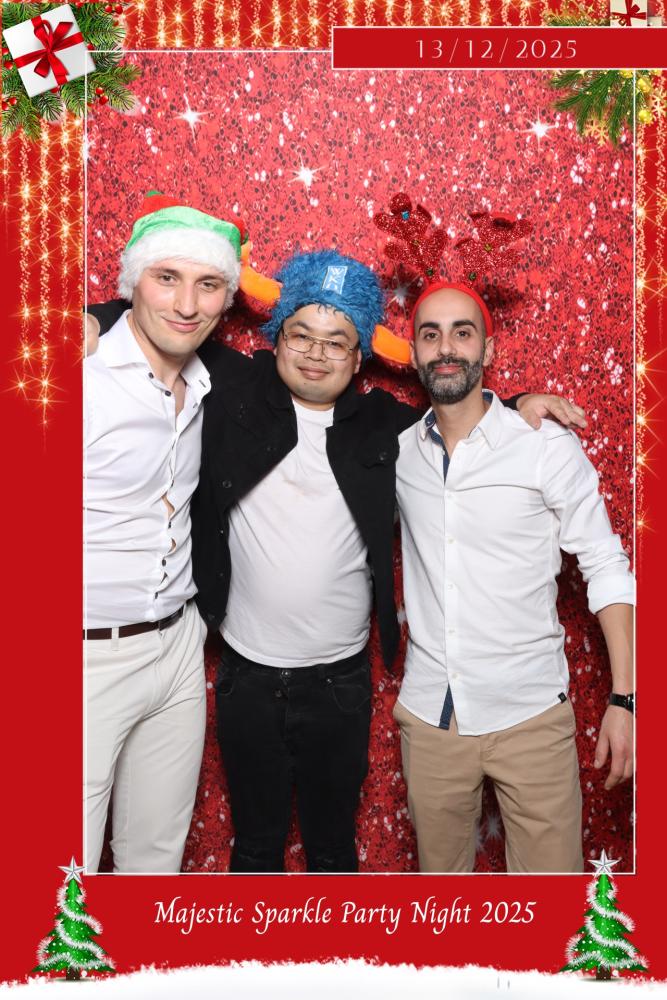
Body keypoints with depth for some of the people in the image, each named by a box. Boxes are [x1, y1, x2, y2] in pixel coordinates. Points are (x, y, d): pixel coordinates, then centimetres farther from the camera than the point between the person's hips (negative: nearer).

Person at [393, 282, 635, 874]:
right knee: (439, 872, 18)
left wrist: (624, 698, -9)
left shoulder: (550, 447, -9)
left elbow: (607, 569, -5)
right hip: (427, 714, 3)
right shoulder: (399, 452, 1)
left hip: (529, 714, -3)